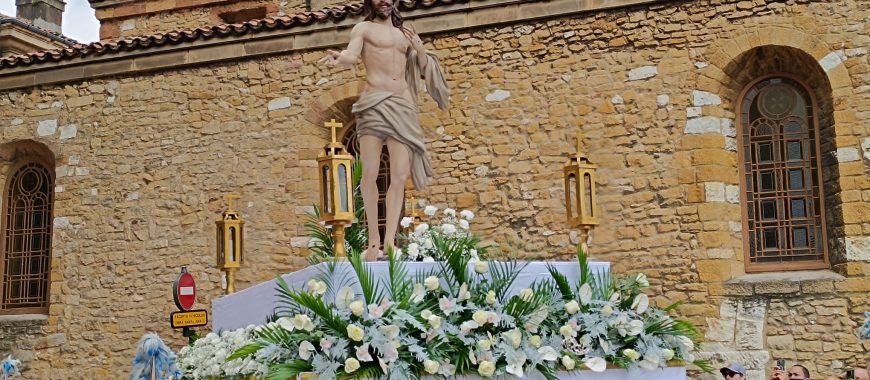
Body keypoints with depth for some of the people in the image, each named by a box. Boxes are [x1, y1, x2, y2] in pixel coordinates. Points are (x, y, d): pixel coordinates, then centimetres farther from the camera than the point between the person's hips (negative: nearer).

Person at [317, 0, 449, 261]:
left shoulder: (406, 34, 25)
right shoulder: (363, 28, 13)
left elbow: (425, 69, 25)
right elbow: (352, 54, -6)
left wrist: (420, 49, 5)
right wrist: (339, 58, -30)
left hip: (403, 107, 4)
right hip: (374, 104, -3)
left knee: (399, 176, -7)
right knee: (369, 173, -10)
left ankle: (389, 241, -7)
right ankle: (373, 238, -2)